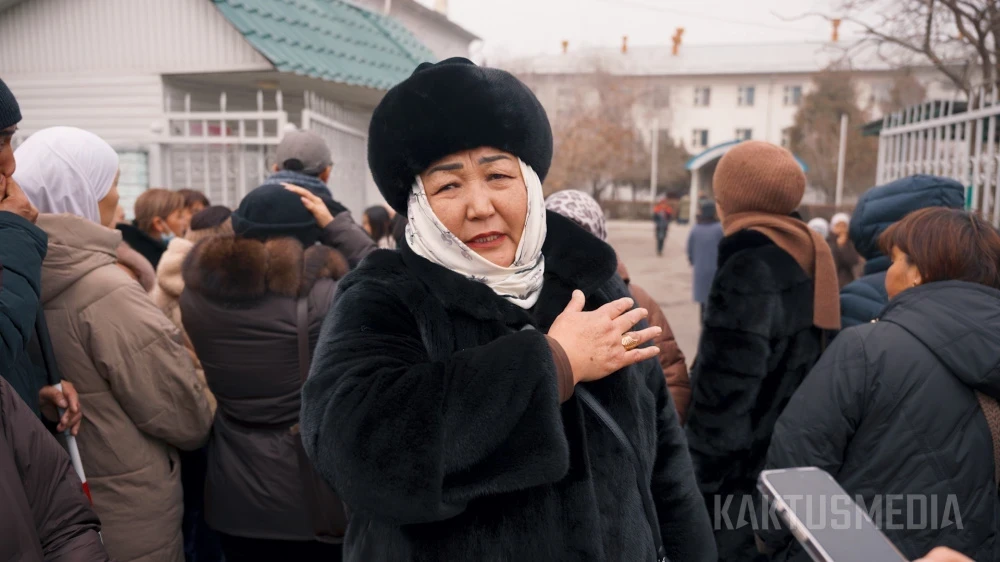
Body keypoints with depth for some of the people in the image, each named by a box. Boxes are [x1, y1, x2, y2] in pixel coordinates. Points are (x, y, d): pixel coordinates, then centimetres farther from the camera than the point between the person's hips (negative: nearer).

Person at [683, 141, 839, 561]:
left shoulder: (749, 269, -19)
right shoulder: (808, 259, 7)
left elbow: (724, 393, -21)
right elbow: (804, 370, 12)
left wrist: (695, 485, -15)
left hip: (745, 480, -8)